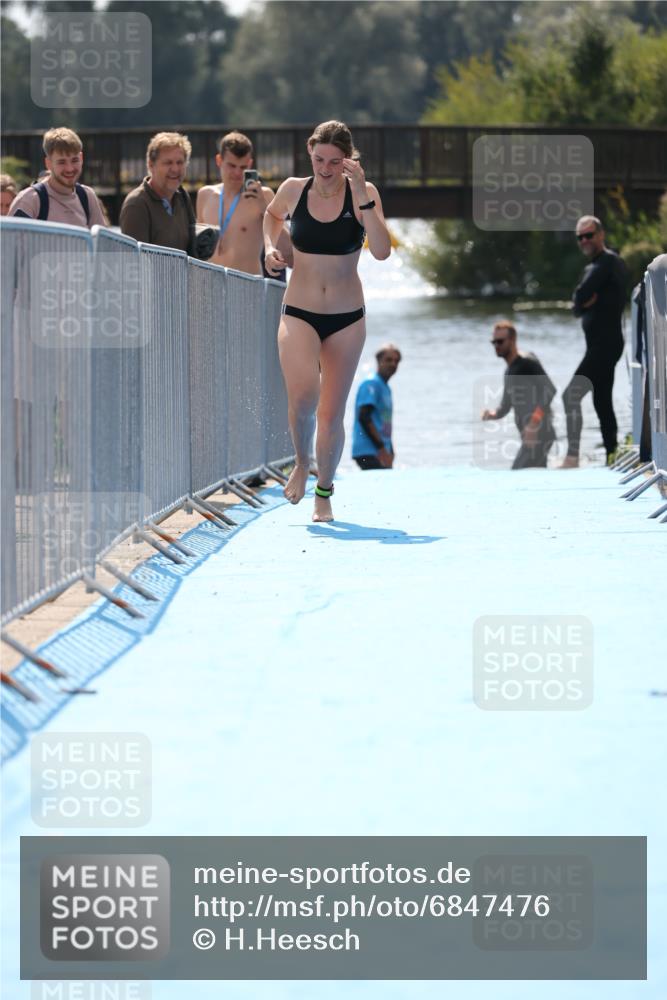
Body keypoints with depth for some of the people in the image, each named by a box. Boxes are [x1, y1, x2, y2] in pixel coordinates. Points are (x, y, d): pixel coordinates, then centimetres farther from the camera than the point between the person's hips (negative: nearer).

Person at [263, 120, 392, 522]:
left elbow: (382, 251, -21)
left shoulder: (363, 193, -7)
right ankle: (302, 463, 4)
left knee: (332, 412, 5)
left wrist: (362, 196, -24)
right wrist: (270, 247, 5)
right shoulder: (293, 190, -2)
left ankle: (324, 492, 26)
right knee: (303, 394, -24)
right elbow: (272, 216, 23)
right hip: (299, 312, 0)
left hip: (346, 319, 0)